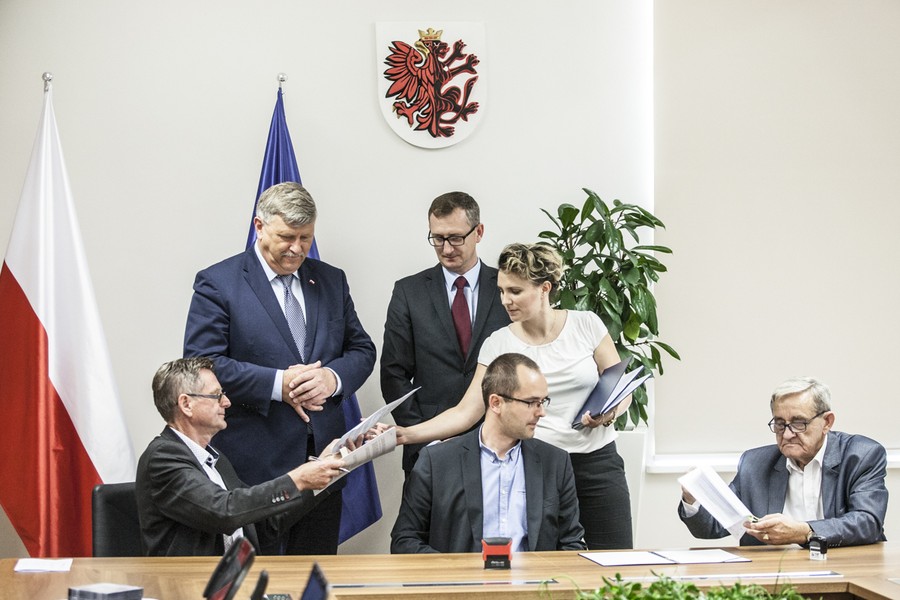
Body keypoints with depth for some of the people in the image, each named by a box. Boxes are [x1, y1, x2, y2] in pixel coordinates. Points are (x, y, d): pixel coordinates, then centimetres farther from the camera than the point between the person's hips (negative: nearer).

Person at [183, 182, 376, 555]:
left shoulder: (332, 281, 14)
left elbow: (362, 349, 15)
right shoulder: (218, 284, -2)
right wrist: (278, 384, -18)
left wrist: (333, 378, -8)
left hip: (322, 458, 5)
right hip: (254, 467, -5)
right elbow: (202, 363, -11)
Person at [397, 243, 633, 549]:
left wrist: (609, 413, -17)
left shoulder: (586, 325, -2)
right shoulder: (498, 344, -1)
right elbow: (466, 412, -5)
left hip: (597, 463, 0)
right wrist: (405, 434, -16)